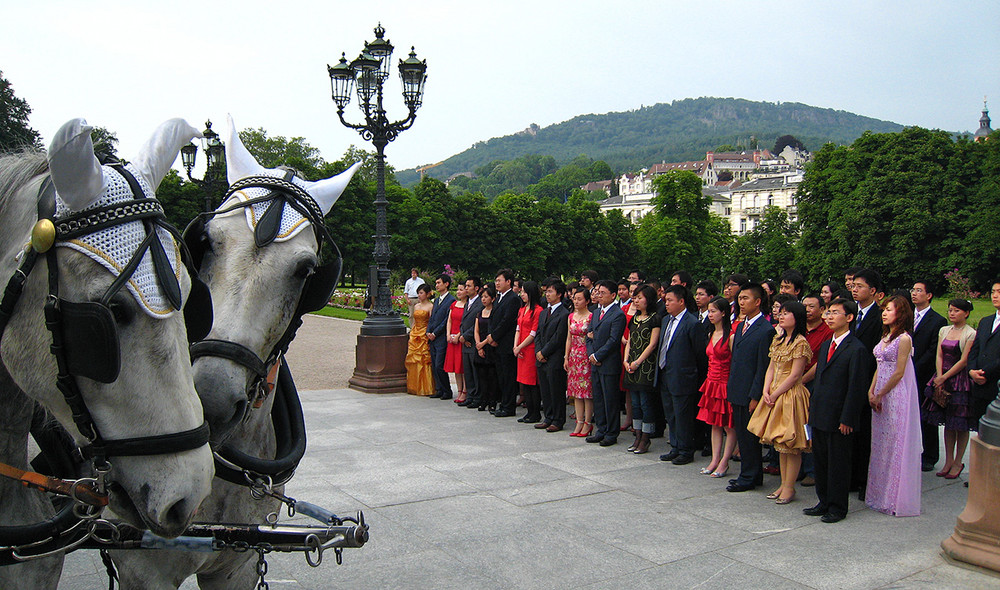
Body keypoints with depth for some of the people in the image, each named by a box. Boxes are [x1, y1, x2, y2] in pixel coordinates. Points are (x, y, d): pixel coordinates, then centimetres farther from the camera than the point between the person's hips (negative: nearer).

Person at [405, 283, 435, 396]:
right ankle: (414, 388, 11)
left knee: (424, 361, -7)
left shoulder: (430, 306, -5)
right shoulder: (416, 306, 16)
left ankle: (425, 388, 0)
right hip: (414, 335, 7)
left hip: (424, 336, -7)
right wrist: (411, 335, 14)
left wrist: (429, 336, -16)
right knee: (412, 361, 4)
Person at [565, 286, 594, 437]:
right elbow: (569, 339, 13)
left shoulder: (591, 316, -8)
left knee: (587, 390, -2)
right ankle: (579, 423, 14)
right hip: (574, 356, 6)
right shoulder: (571, 317, 11)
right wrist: (566, 358, 9)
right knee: (576, 390, 8)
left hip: (586, 356, -6)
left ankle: (588, 423, 6)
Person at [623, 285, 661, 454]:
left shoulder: (655, 319, -7)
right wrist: (626, 360, 1)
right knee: (635, 403, 10)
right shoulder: (634, 318, 15)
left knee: (645, 403, -3)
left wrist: (638, 362, -13)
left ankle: (645, 440, 4)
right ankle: (638, 438, 17)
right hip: (631, 366, 7)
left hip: (646, 366, -7)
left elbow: (652, 344, -11)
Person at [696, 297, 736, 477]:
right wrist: (710, 378, 16)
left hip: (726, 384, -8)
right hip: (712, 383, 8)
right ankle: (715, 460, 17)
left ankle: (724, 463, 7)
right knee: (715, 424, 11)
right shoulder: (711, 335, 12)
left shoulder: (731, 335, -13)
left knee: (729, 426, 2)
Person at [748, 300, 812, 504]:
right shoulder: (778, 340, 12)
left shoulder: (800, 343, -13)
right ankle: (783, 484, 21)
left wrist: (774, 394, -13)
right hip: (774, 396, 8)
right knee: (780, 443, 13)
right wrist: (766, 391, -2)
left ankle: (789, 488, 6)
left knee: (791, 444, -1)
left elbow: (795, 375, -15)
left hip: (791, 395, -8)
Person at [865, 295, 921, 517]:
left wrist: (880, 395, -11)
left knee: (895, 442, -2)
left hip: (896, 396, -8)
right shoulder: (885, 337, 14)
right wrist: (871, 391, 3)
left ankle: (895, 498, 7)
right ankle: (880, 494, 22)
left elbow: (899, 373, -14)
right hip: (880, 395, 8)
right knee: (880, 442, 12)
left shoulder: (904, 339, -12)